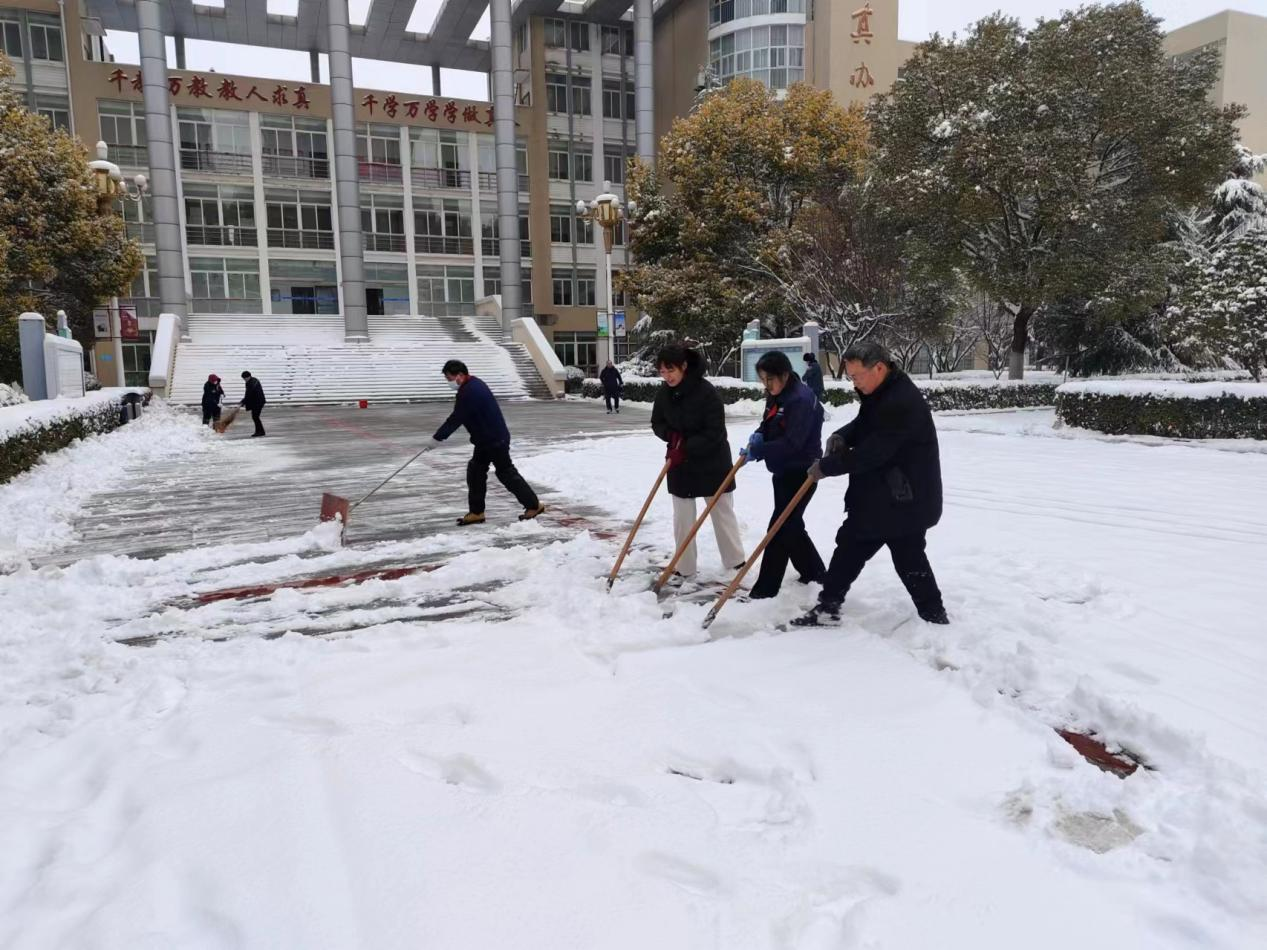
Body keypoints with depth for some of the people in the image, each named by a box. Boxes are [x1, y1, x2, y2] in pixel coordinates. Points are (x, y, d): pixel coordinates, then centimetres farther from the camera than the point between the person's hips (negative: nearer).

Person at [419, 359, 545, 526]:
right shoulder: (474, 384, 10)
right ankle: (476, 512, 14)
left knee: (506, 473, -2)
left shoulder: (469, 392, -23)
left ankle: (534, 505, 8)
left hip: (495, 440, -10)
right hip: (486, 439, 10)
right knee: (475, 472, 10)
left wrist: (437, 438, -17)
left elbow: (456, 419, -22)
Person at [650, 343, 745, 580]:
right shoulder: (664, 393, -4)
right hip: (680, 464, 4)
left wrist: (686, 448, -28)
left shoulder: (706, 391, -21)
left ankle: (736, 560, 25)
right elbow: (657, 423, 8)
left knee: (723, 512, 10)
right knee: (682, 517, 7)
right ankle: (684, 567, 17)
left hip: (712, 462, -4)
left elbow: (715, 432, -23)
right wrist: (672, 435, -14)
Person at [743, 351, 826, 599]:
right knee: (791, 525, 17)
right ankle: (814, 572, 34)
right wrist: (759, 435, -4)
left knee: (780, 527, -7)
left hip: (801, 474, -10)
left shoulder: (802, 400, -22)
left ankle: (766, 587, -1)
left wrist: (757, 451, -28)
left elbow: (792, 443, -28)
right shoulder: (776, 396, 7)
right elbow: (769, 425, 19)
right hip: (784, 471, 10)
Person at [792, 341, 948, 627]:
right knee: (849, 547, 14)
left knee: (910, 561, 2)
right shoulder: (880, 393, 6)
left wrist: (827, 466, -18)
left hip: (905, 503, -10)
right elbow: (862, 425, 17)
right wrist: (841, 436, -6)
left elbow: (871, 452, -28)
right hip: (875, 498, 10)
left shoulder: (902, 402, -26)